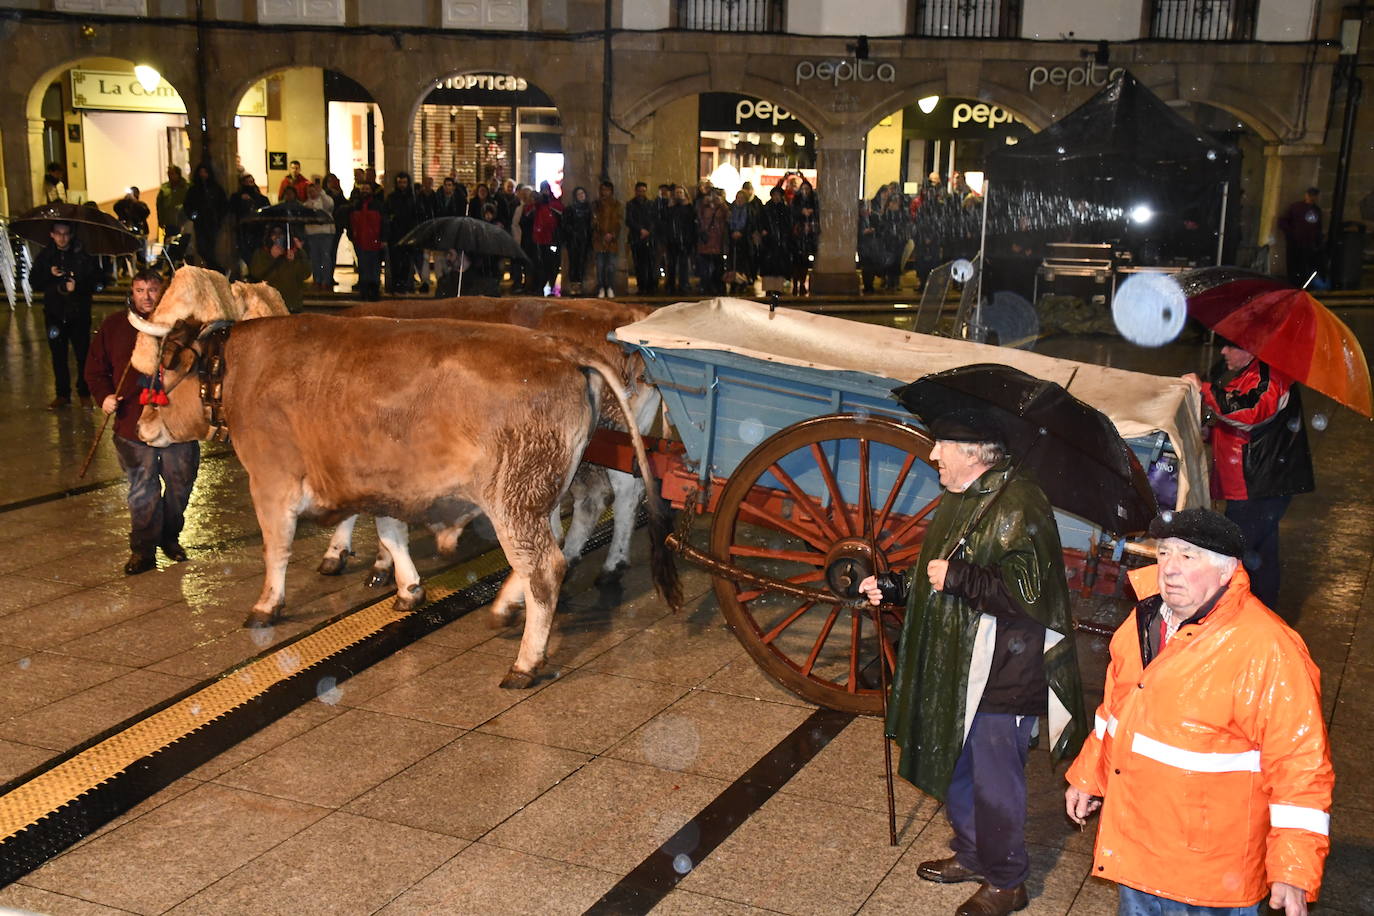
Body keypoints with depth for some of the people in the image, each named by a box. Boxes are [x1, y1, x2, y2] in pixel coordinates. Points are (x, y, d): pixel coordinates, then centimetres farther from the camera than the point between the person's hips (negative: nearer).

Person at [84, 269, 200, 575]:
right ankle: (142, 550, 15)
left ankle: (170, 537, 34)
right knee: (142, 492, 4)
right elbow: (95, 369, 11)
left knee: (180, 485, 12)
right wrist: (104, 395, -5)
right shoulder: (114, 326, 5)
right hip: (133, 426, 0)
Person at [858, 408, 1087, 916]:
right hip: (953, 667, 10)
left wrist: (956, 578, -25)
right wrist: (893, 588, 11)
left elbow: (1027, 592, -28)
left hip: (1001, 675, -10)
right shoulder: (961, 498, 11)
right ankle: (971, 855, 40)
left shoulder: (1018, 507, -21)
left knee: (994, 779, 4)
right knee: (954, 766, 21)